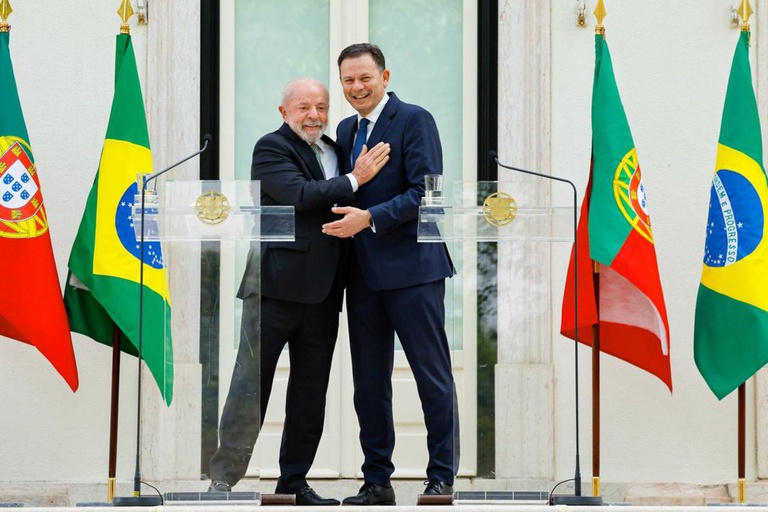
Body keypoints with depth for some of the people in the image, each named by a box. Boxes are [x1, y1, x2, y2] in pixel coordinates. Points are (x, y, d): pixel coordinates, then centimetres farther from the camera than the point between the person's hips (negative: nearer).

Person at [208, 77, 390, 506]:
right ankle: (222, 480, 1)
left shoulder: (333, 151, 18)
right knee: (251, 386, -4)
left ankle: (294, 480, 18)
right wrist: (355, 180, -12)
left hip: (321, 290, 7)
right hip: (277, 285, -7)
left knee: (311, 391, 10)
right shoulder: (272, 148, -3)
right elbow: (299, 195, -18)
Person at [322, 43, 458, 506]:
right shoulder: (347, 129, 16)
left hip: (412, 267, -7)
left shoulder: (414, 120, -7)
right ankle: (377, 481, 16)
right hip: (364, 272, 7)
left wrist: (370, 218, -21)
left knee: (433, 376, -1)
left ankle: (442, 478, 5)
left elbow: (426, 192, -15)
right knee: (369, 381, 9)